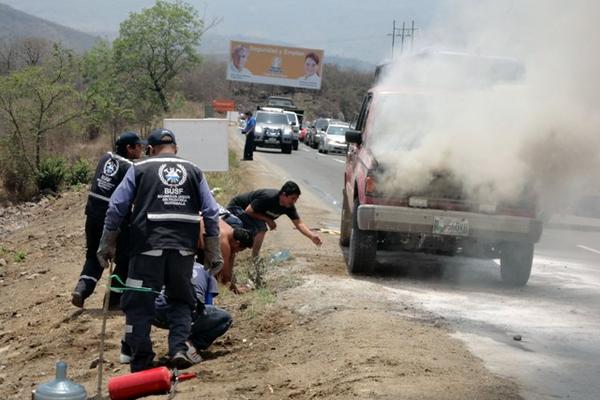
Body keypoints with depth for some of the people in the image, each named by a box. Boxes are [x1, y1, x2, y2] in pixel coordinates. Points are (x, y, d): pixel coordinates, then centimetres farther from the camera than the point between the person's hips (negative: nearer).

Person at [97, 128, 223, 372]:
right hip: (184, 248, 2)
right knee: (181, 301, 17)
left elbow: (116, 208, 3)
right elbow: (211, 213, 9)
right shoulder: (193, 171, 14)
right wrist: (213, 253, 12)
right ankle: (179, 349, -1)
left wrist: (107, 245, 10)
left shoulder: (139, 170, 8)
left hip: (148, 246, -2)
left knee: (139, 304, 6)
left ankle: (141, 361, 6)